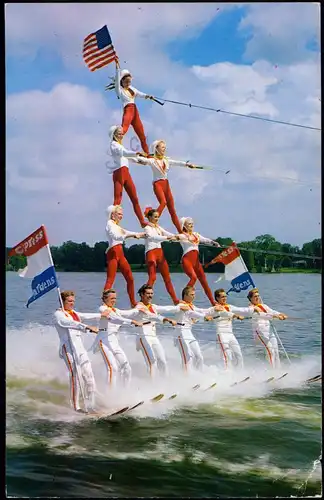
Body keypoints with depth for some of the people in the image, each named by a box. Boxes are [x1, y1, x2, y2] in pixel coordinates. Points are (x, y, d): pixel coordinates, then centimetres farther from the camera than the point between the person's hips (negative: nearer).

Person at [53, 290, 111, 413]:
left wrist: (101, 315, 48)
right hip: (69, 349, -8)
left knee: (89, 378, 2)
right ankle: (76, 407, -11)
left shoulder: (73, 313, 19)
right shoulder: (58, 314, -6)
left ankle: (90, 406, 6)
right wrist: (88, 327, -34)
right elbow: (71, 324, -23)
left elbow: (86, 316, 36)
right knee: (76, 377, -14)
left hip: (80, 349, 8)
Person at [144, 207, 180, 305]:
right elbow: (154, 237, -25)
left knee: (167, 277, 10)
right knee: (152, 277, -17)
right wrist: (167, 238, -37)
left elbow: (167, 233, 2)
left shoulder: (158, 227, 16)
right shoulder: (147, 228, -6)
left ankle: (175, 300, 16)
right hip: (151, 253, -7)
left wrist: (175, 236, -18)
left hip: (160, 253, 7)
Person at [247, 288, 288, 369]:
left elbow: (272, 311, 2)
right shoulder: (251, 308, -4)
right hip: (260, 331, -7)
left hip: (269, 330, 7)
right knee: (270, 351, -16)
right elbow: (261, 315, -20)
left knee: (276, 351, 1)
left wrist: (280, 314, -20)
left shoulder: (263, 306, 19)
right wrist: (274, 316, -33)